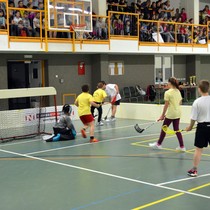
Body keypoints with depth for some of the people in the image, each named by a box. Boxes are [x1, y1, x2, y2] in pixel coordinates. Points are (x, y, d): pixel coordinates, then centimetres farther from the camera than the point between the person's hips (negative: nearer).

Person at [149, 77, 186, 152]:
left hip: (170, 114, -7)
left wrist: (162, 115, -7)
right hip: (178, 113, 7)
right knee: (177, 129, 12)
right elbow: (180, 102, 12)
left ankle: (158, 144, 23)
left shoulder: (168, 92, -15)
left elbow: (166, 105, -14)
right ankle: (182, 146, 10)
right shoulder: (178, 91, 6)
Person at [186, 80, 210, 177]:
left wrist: (190, 127, 9)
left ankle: (194, 170, 14)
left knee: (198, 149, 6)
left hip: (202, 127, -2)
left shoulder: (197, 102, -11)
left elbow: (193, 118, -8)